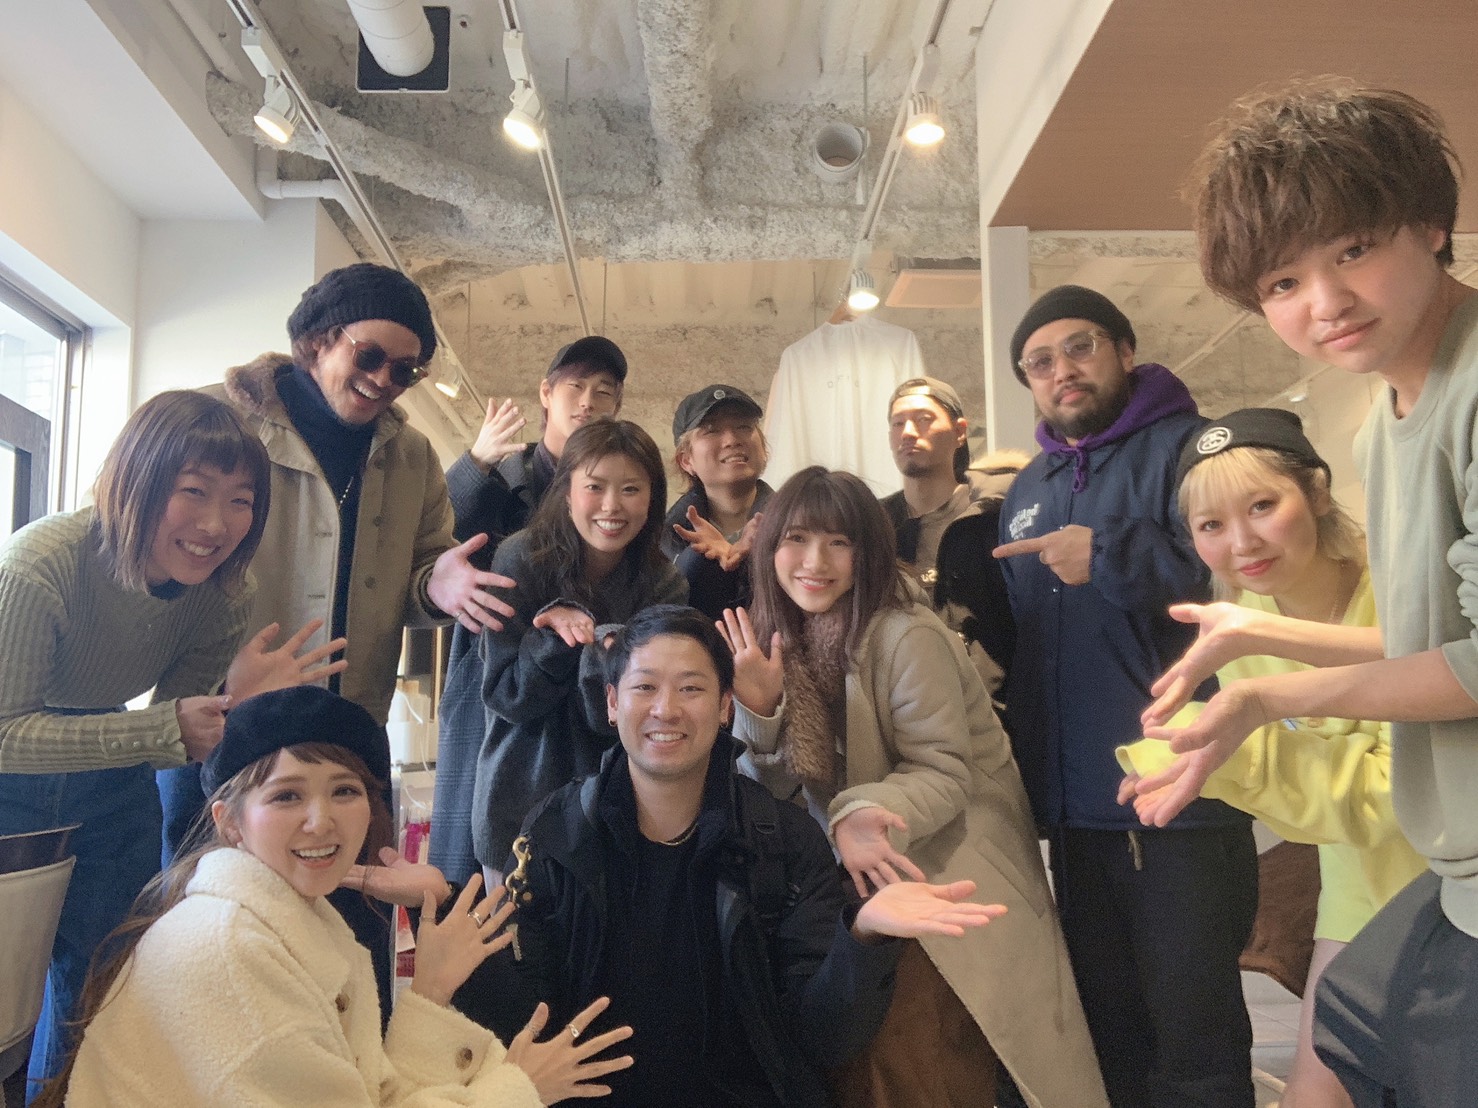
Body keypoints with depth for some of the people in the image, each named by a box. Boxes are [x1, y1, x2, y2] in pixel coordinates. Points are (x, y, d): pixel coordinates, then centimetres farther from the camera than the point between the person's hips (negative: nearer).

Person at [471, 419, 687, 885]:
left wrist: (592, 636, -28)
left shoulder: (663, 584, -6)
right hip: (520, 807, -1)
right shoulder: (522, 560, -11)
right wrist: (563, 628, -26)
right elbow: (506, 696, -11)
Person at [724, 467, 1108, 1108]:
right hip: (853, 876, 5)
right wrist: (759, 708, -21)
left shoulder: (906, 637, -21)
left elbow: (944, 773, -20)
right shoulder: (778, 637, -2)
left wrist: (862, 813, -39)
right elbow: (777, 790, -1)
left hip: (947, 875, -5)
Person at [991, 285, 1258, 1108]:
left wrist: (1114, 554, -23)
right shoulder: (1028, 490, 16)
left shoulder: (1190, 448, -5)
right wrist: (1024, 778, 17)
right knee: (1109, 1032, 19)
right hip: (1075, 809, 7)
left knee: (1194, 1041, 3)